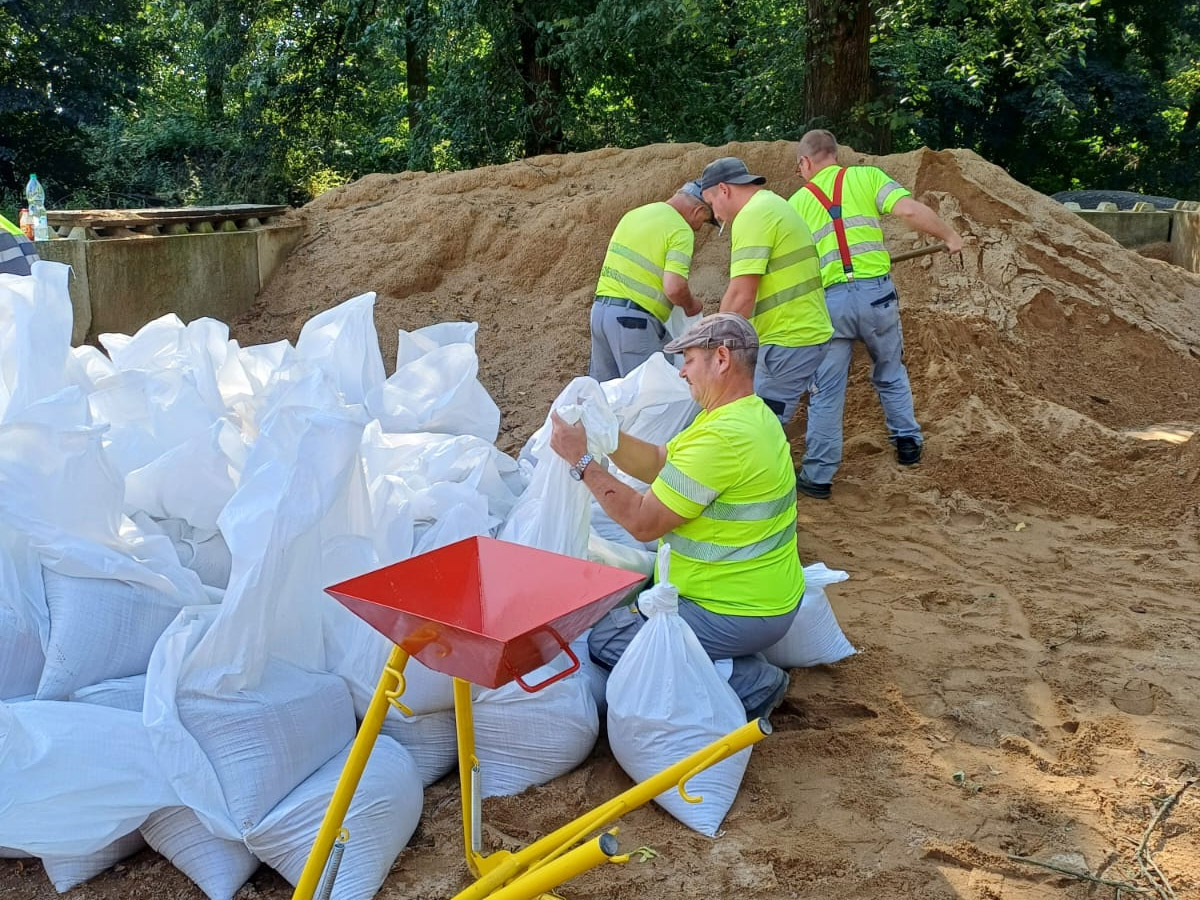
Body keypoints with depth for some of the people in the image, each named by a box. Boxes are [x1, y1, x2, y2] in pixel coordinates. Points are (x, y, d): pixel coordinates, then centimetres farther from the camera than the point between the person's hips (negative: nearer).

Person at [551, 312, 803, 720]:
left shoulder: (725, 435, -27)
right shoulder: (747, 414, 7)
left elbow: (643, 522, -24)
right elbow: (657, 464, 8)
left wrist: (581, 459, -18)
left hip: (739, 614, -10)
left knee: (603, 638, -5)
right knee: (626, 600, 25)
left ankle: (747, 684, -6)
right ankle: (744, 672, 12)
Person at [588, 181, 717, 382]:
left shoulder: (633, 214, 16)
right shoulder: (681, 230, -9)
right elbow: (674, 288, -20)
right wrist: (690, 305, 0)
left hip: (600, 307, 8)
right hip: (634, 319, -8)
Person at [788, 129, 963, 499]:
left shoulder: (797, 202, 8)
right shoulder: (867, 176, 5)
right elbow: (909, 210, -9)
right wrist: (950, 236, 5)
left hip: (829, 300, 0)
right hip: (876, 292, 1)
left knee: (826, 392, 6)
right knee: (891, 373, 24)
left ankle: (818, 476, 10)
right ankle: (908, 442, 35)